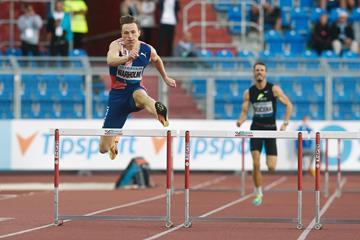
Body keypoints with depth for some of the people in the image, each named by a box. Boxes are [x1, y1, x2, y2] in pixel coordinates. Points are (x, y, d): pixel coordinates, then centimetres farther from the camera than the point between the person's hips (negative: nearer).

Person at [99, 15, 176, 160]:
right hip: (118, 93, 0)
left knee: (140, 95, -43)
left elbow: (156, 60, 20)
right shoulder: (116, 45, -17)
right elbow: (110, 60, -41)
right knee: (104, 148, 3)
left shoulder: (147, 50, -6)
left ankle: (162, 116, -75)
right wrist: (127, 58, -60)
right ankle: (114, 140, 42)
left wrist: (165, 78, 28)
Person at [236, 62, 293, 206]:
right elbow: (244, 111, 4)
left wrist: (285, 123, -8)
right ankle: (258, 193, 4)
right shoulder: (249, 92, 0)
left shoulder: (274, 89, -6)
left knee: (271, 167, -7)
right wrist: (240, 121, -18)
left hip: (270, 128, -1)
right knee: (256, 164, -12)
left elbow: (288, 105, 0)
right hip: (256, 128, 1)